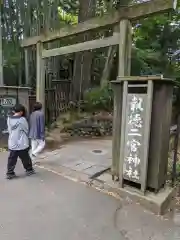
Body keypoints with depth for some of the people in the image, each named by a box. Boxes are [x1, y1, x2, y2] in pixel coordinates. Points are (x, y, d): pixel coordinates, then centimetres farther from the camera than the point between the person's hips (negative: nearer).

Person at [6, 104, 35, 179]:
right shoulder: (22, 120, -18)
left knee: (11, 159, 13)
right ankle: (29, 170, 28)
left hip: (12, 143, 4)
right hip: (22, 144, -4)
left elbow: (9, 130, 8)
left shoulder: (9, 119, -3)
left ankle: (9, 173, 18)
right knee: (25, 158, 13)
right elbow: (26, 130, -6)